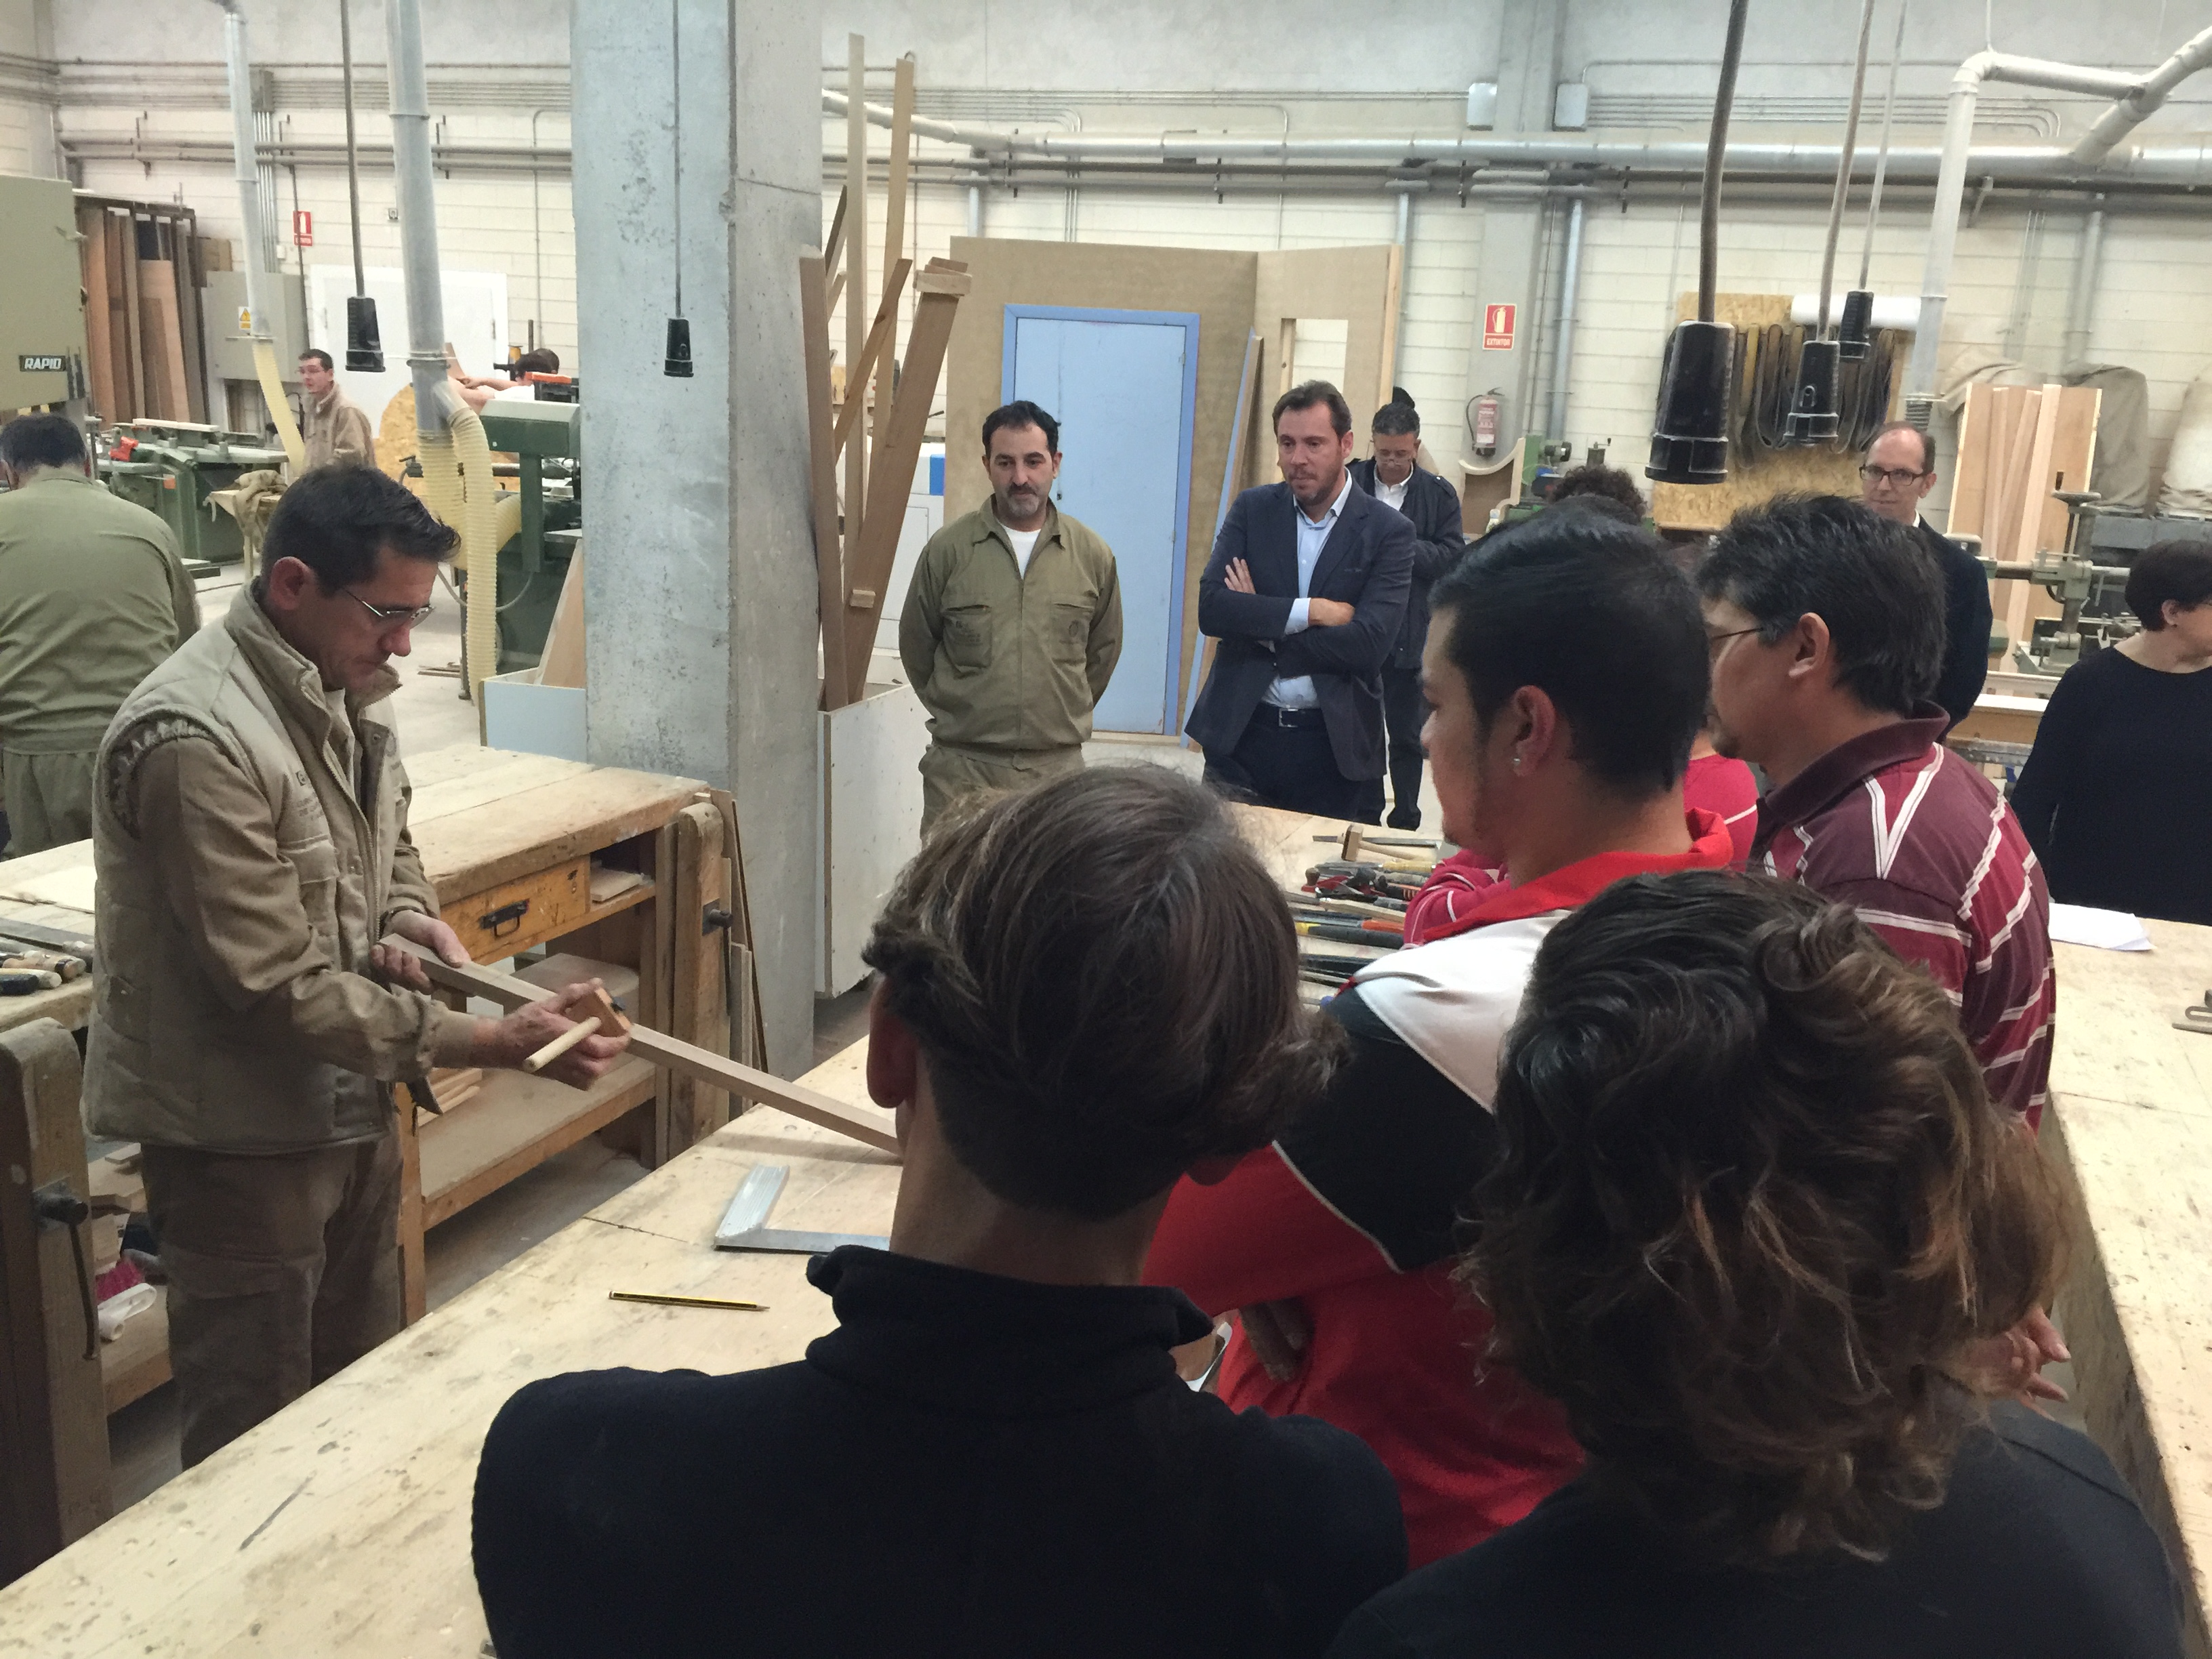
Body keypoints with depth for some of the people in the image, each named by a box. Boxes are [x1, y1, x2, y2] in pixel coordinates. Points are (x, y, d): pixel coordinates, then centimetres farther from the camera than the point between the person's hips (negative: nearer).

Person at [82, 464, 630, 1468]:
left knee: (363, 1387, 22)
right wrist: (493, 1043, -29)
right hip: (243, 1130, -8)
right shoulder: (194, 741, -27)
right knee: (255, 1432, 9)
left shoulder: (345, 688, 1)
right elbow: (278, 986, -28)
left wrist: (410, 916, -5)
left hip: (352, 1099, 8)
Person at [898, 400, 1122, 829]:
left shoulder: (1093, 554, 3)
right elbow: (916, 645, 9)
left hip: (1058, 764, 1)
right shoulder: (948, 548, -2)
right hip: (962, 765, -1)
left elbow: (1103, 649, 15)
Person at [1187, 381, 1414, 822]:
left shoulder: (1388, 531, -3)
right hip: (1241, 735, 2)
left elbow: (1370, 643, -15)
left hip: (1335, 745, -2)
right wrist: (1311, 611, -15)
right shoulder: (1252, 510, 5)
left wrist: (1259, 623, -11)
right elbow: (1211, 609, -7)